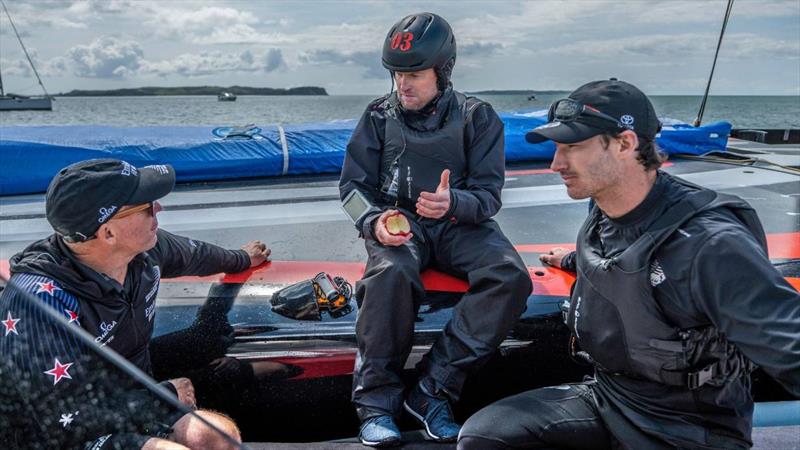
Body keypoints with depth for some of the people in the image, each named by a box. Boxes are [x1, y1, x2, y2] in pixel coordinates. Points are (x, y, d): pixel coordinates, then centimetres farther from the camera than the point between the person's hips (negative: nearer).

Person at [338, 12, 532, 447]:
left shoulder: (477, 117, 3)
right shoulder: (379, 115, 6)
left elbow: (489, 193, -2)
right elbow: (354, 185, 7)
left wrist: (453, 203, -26)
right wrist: (375, 221, -16)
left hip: (459, 225, 1)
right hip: (397, 223, -1)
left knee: (511, 277, -28)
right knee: (390, 274, -36)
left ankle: (432, 390, -21)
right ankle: (376, 400, -18)